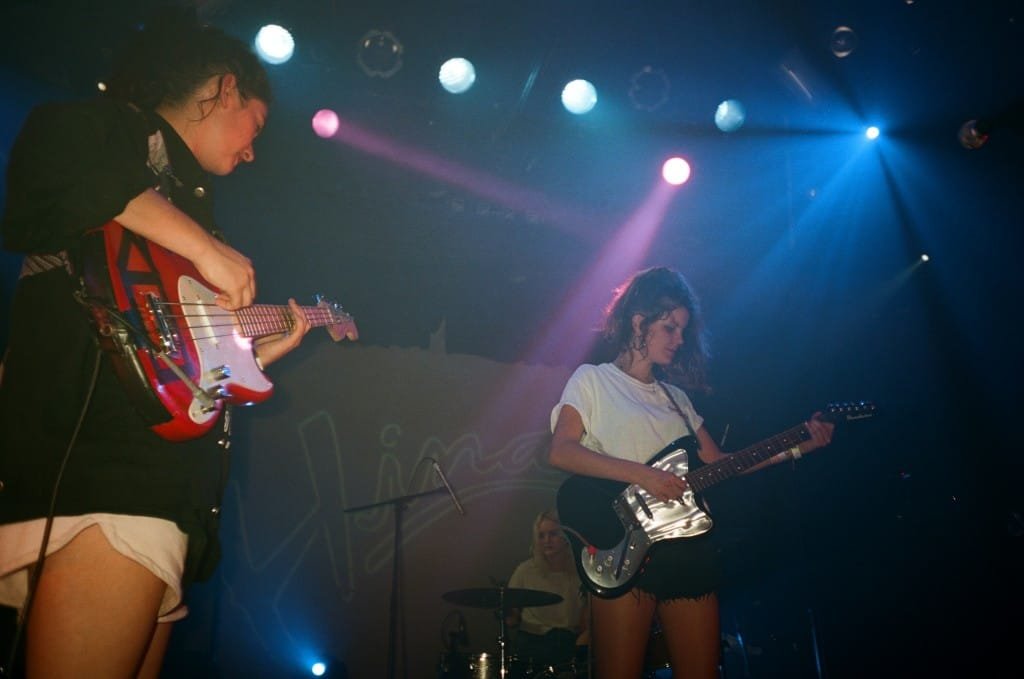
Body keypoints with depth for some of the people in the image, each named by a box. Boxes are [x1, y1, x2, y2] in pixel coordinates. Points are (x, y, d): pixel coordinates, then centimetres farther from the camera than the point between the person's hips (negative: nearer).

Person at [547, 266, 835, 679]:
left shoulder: (675, 397, 21)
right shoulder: (592, 380, 2)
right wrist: (641, 474, -20)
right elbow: (560, 452, -12)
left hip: (689, 550, 6)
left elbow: (718, 464, 18)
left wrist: (796, 447, 10)